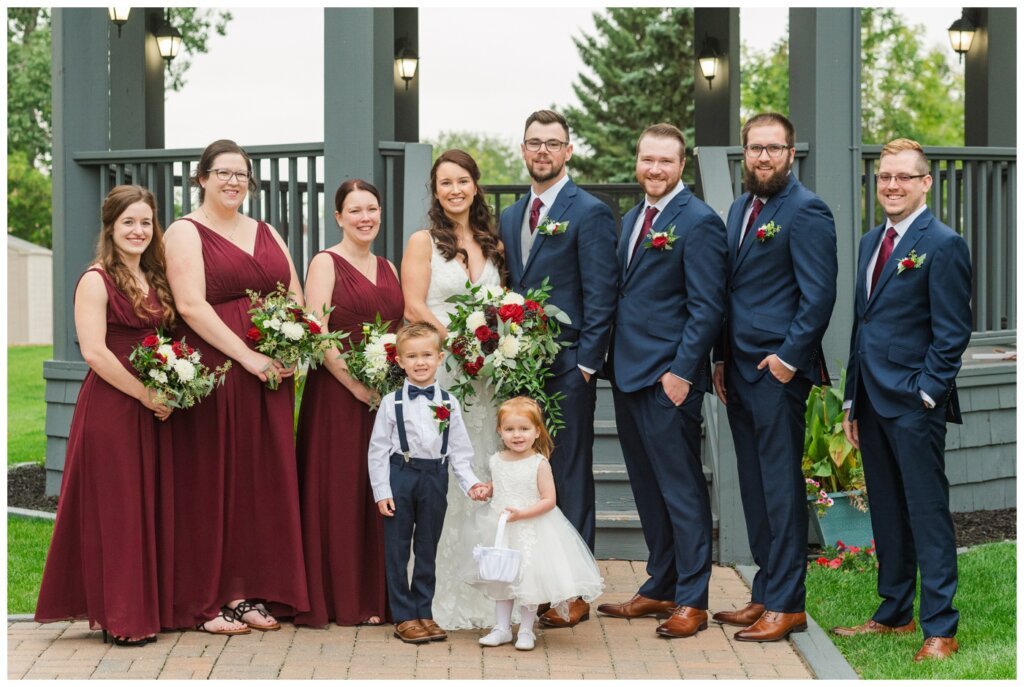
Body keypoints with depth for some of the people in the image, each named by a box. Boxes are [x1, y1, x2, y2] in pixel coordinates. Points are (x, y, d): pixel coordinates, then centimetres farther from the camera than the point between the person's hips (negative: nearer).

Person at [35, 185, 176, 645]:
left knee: (150, 508, 9)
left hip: (152, 412, 7)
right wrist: (145, 395, -14)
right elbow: (94, 352, -16)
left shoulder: (155, 280, 14)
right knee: (115, 510, -2)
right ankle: (120, 617, 5)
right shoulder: (96, 281, -7)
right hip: (110, 408, -7)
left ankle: (148, 607, 18)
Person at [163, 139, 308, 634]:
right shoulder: (186, 233, -1)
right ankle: (208, 602, 3)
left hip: (271, 377, 6)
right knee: (213, 483, -3)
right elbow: (191, 304, -13)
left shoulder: (267, 234, 18)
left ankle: (249, 593, 13)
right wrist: (248, 356, -17)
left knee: (263, 480, 5)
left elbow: (296, 299, 15)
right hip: (214, 373, -6)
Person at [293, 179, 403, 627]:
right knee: (338, 492, -3)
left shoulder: (388, 269, 16)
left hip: (387, 397, 6)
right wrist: (357, 385, -17)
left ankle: (377, 596, 14)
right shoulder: (326, 264, -3)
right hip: (337, 393, -6)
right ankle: (338, 599, 4)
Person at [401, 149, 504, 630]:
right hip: (436, 370, -5)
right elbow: (414, 307, -7)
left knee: (483, 476, 5)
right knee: (440, 478, -7)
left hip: (484, 372, 5)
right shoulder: (423, 242, 1)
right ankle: (441, 598, -2)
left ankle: (479, 594, 12)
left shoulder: (493, 244, 15)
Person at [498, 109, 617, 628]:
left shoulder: (590, 214, -5)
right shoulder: (510, 218, 15)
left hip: (567, 368, -6)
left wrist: (585, 364, -14)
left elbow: (600, 298, -9)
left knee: (569, 478, -1)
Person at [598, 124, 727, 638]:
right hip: (627, 375, 9)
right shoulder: (632, 220, 16)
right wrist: (615, 359, 13)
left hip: (668, 380, -8)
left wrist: (681, 373, -18)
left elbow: (707, 307, -14)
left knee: (682, 490, -2)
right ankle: (659, 589, 23)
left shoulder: (698, 222, -10)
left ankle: (691, 600, 5)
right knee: (647, 490, 14)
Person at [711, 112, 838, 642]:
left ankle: (787, 604, 3)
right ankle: (765, 593, 19)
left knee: (781, 486, -4)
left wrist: (789, 358, -17)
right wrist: (721, 359, 15)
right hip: (739, 371, 8)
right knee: (755, 486, 11)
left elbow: (819, 295, -15)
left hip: (778, 371, -8)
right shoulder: (740, 209, 16)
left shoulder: (806, 212, -10)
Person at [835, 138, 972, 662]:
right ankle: (895, 614, 25)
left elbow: (953, 332, -12)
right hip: (873, 401, 8)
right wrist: (853, 400, 16)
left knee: (928, 515, -3)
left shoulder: (942, 245, -9)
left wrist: (926, 393, -16)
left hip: (914, 404, -8)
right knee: (886, 514, 14)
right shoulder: (871, 242, 16)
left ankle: (940, 629, 2)